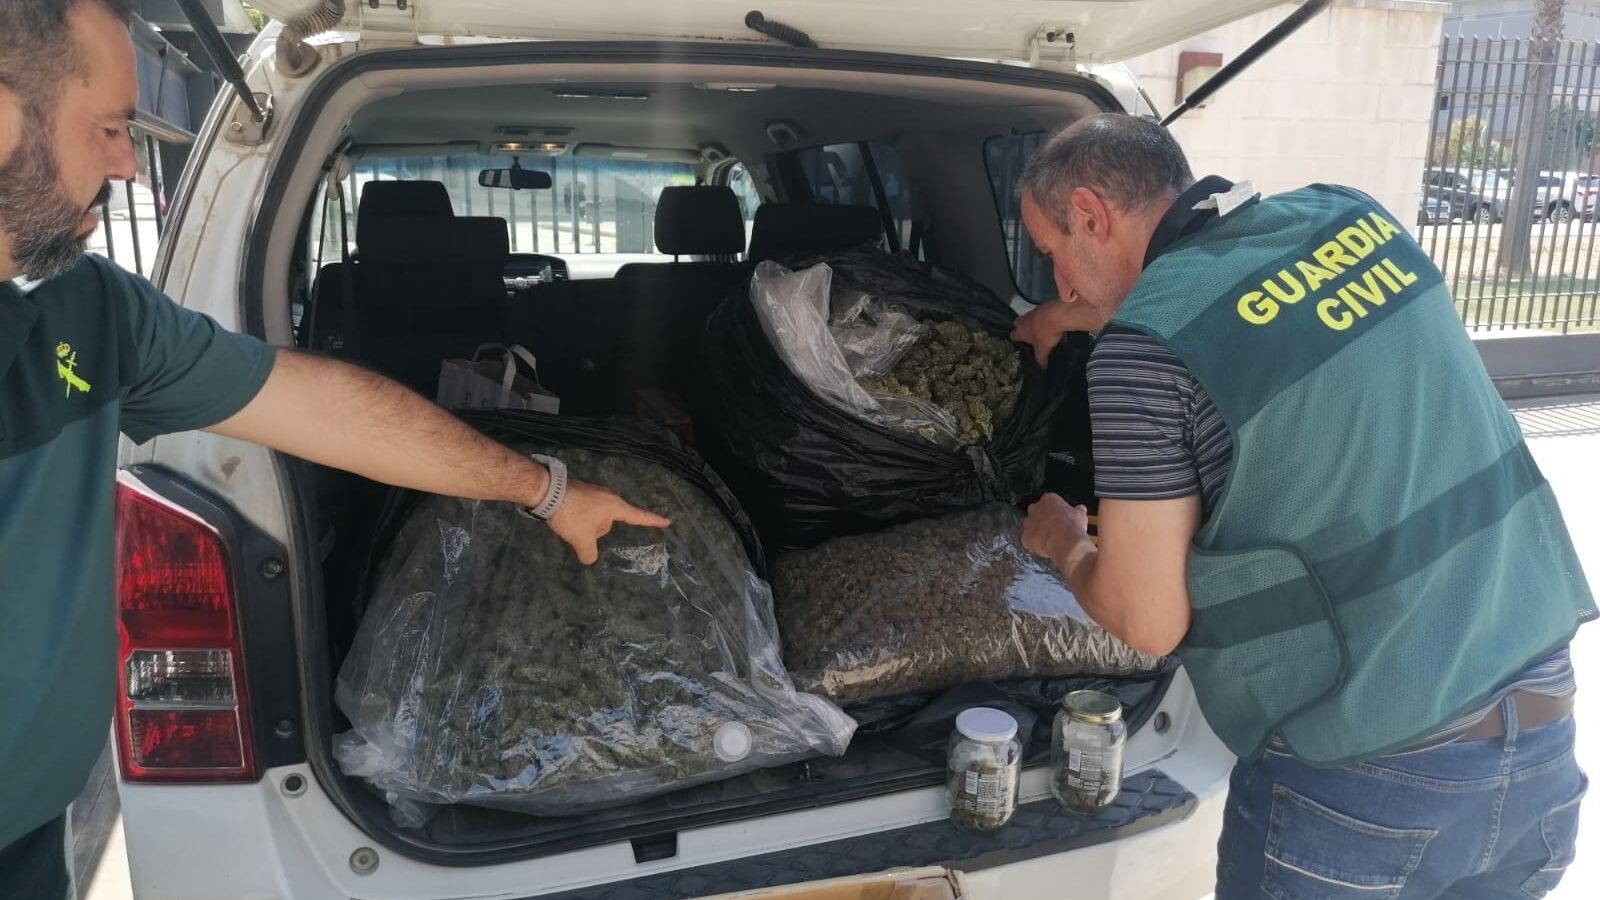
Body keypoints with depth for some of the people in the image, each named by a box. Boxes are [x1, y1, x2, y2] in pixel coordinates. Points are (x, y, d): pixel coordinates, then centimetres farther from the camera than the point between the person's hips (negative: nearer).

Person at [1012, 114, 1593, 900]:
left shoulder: (1145, 347, -17)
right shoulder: (1350, 217, 4)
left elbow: (1147, 623, -11)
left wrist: (1062, 544, 9)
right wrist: (1063, 317, 36)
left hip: (1362, 788, -7)